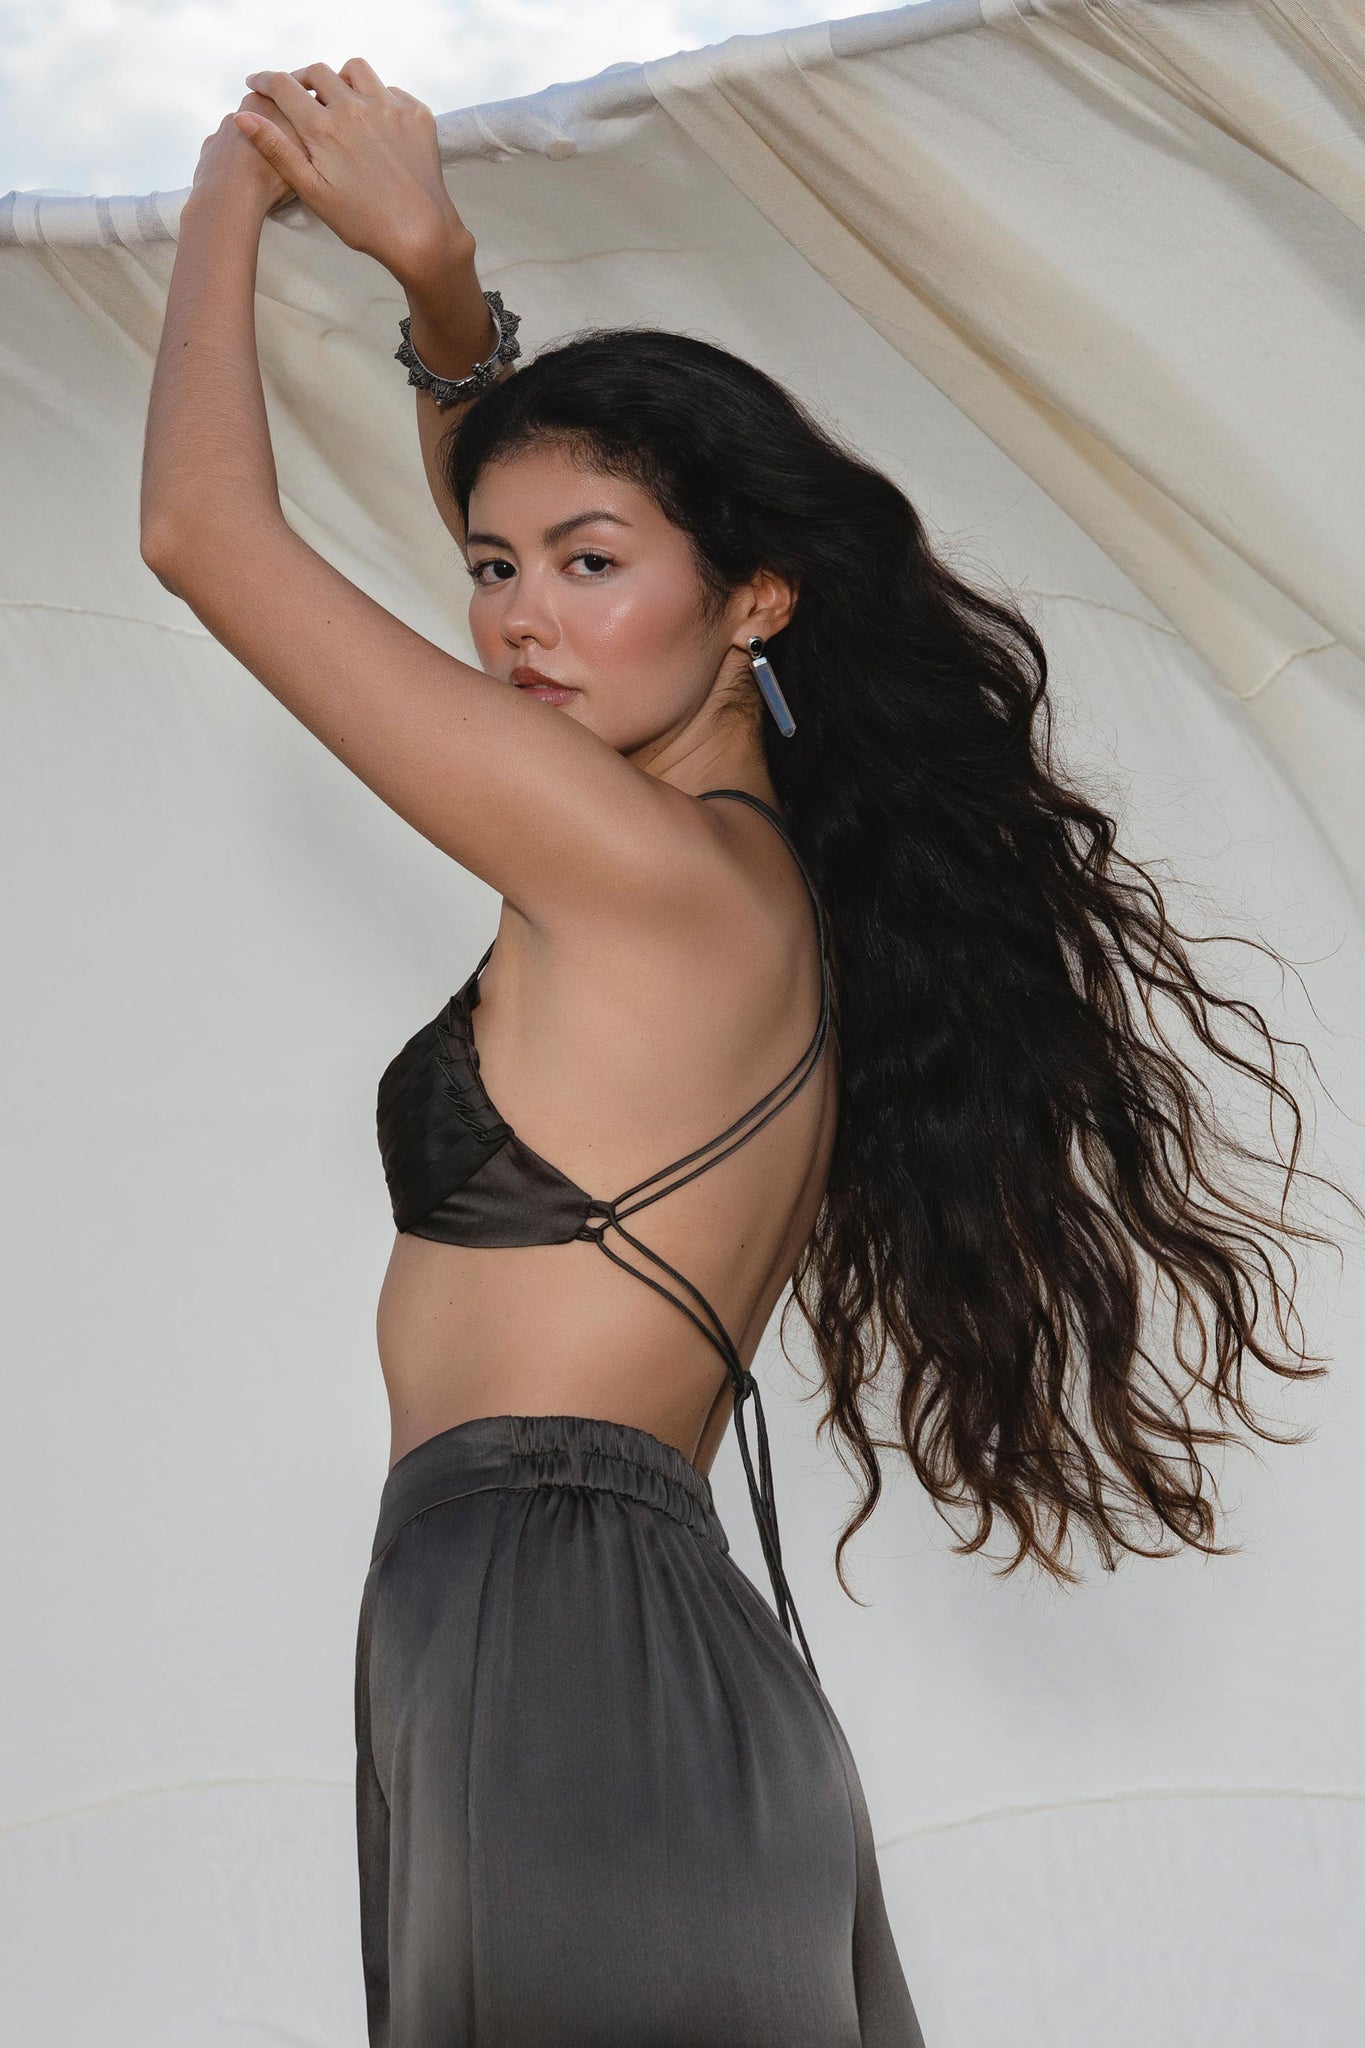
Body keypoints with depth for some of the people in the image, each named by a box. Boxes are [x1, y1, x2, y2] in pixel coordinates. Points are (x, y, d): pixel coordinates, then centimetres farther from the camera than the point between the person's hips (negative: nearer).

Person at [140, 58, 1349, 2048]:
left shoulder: (659, 871, -13)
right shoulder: (768, 866, 11)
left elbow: (203, 528, -9)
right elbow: (506, 497, 27)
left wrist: (230, 190, 5)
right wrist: (435, 274, 12)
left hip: (556, 1649, -9)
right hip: (639, 1652, 9)